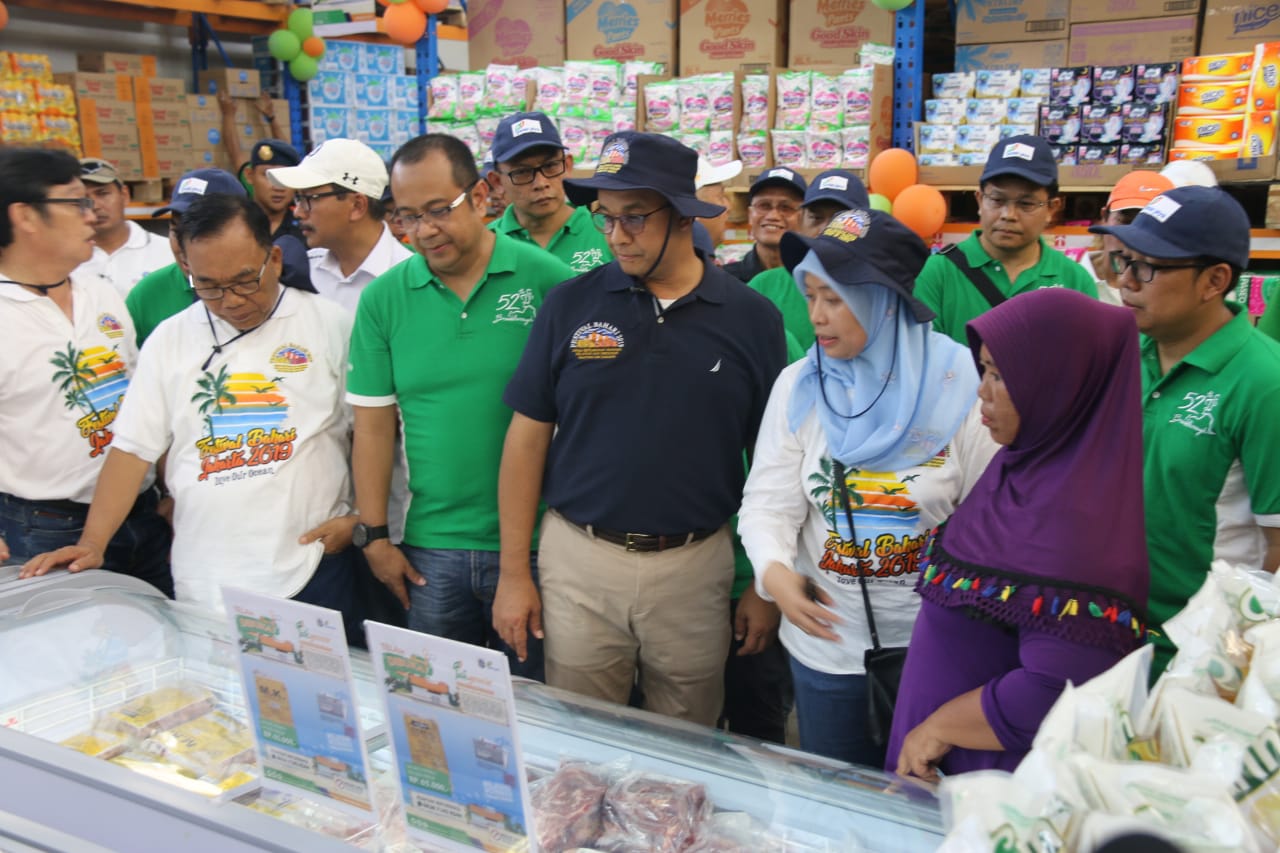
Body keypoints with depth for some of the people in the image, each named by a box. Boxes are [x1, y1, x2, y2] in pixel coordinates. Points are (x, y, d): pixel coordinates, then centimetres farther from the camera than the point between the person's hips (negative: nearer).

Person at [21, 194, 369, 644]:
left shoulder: (330, 325, -1)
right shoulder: (169, 339, 7)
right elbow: (134, 447, 6)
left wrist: (358, 516, -8)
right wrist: (92, 543, -2)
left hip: (313, 569, -2)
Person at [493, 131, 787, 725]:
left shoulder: (751, 318, -2)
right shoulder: (570, 305, -2)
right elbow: (528, 437, 1)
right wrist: (514, 573, 0)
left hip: (697, 565, 0)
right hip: (579, 562, 0)